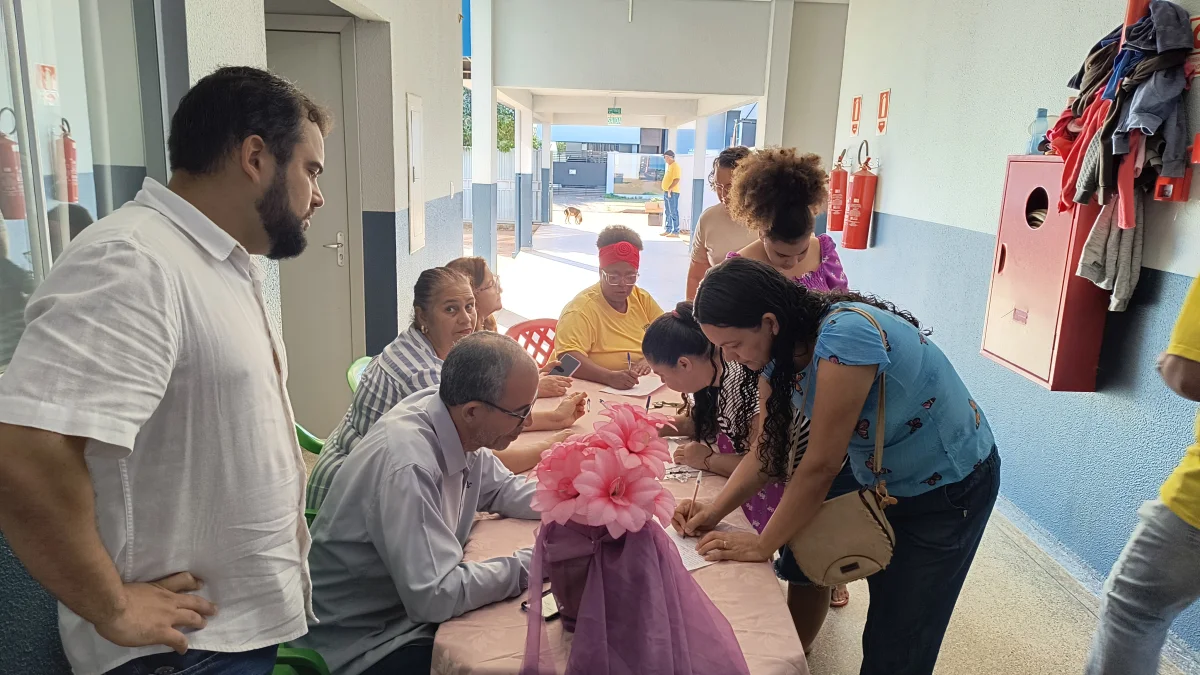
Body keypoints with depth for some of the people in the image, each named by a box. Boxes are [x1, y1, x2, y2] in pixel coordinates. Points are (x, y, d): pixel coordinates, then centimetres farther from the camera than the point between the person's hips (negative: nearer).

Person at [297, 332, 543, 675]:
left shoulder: (460, 427, -8)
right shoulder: (407, 466, -33)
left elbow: (503, 490, 9)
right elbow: (436, 597, -32)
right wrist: (531, 564, -23)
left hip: (412, 605, 8)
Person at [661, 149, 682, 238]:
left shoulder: (675, 166, -13)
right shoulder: (669, 166, 17)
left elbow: (677, 179, -22)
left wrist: (670, 188, -24)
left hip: (672, 192, -10)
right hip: (667, 192, 10)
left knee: (673, 212, -9)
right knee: (667, 213, 14)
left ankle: (675, 232, -9)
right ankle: (668, 230, 21)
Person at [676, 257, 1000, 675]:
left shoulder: (846, 335, -37)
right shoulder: (779, 355, -10)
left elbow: (821, 464, -34)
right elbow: (766, 451, -5)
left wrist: (763, 545, -24)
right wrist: (715, 511, -18)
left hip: (949, 484, -7)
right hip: (882, 483, 7)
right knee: (882, 623, 20)